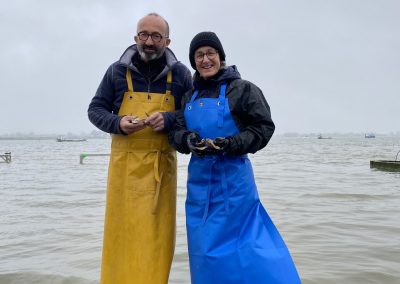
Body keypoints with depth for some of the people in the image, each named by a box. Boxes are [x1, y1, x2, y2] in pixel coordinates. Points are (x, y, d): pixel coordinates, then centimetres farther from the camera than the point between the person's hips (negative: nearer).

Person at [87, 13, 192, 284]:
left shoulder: (180, 74, 5)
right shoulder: (117, 70, 6)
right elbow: (95, 109, 10)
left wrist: (169, 119, -13)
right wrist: (118, 124, -11)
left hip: (162, 164, 1)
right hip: (125, 163, 0)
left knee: (157, 231, 3)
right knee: (123, 229, -1)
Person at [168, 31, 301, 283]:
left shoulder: (242, 89, -3)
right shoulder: (190, 96, 12)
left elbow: (264, 128, -7)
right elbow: (176, 132, 8)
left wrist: (228, 144, -21)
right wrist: (191, 140, -15)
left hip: (232, 179, -5)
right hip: (199, 178, 6)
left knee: (233, 248, -1)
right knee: (203, 250, 11)